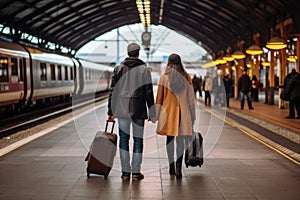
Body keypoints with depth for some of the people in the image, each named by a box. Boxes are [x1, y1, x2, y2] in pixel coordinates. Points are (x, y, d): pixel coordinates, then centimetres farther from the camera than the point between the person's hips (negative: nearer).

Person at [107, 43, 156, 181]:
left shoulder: (118, 69, 6)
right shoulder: (144, 69, -1)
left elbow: (112, 91, 5)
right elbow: (148, 92, -3)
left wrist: (111, 111, 10)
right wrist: (152, 113, 0)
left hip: (122, 109, 2)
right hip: (138, 110, -2)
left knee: (123, 139, 7)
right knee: (138, 140, 6)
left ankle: (125, 172, 7)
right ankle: (136, 172, 7)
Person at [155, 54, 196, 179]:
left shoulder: (164, 77, -3)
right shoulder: (186, 77, -1)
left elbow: (159, 97, -1)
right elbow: (190, 98, 2)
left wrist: (156, 114, 5)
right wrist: (192, 116, 9)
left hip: (168, 111, 0)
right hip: (182, 112, 0)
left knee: (170, 138, 12)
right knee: (180, 139, 0)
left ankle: (171, 167, 19)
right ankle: (178, 168, -13)